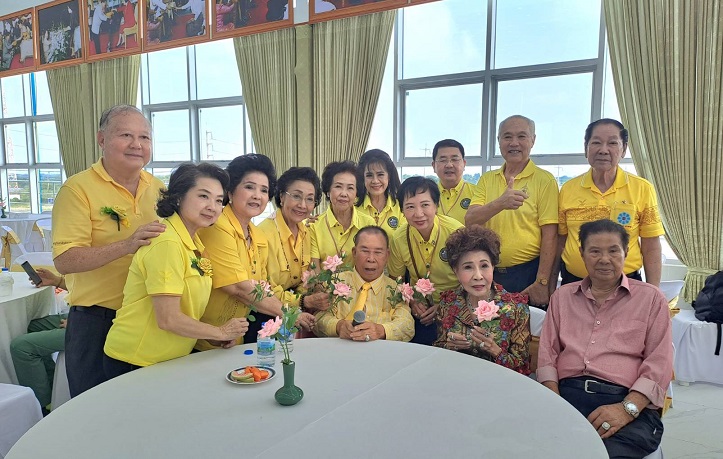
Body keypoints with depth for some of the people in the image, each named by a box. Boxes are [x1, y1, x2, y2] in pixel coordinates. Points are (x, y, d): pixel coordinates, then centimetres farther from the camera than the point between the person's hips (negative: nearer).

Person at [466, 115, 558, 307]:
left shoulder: (544, 180, -4)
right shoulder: (486, 179, 7)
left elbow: (549, 236, -9)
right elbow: (470, 221, -7)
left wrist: (542, 282, -14)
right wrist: (500, 204, -25)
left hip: (528, 273, -3)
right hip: (490, 273, 4)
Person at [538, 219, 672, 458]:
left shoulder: (651, 298, 13)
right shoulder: (562, 296, 21)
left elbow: (659, 364, 3)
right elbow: (548, 352, 13)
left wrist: (627, 408, -13)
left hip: (628, 402, -1)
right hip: (567, 395, 2)